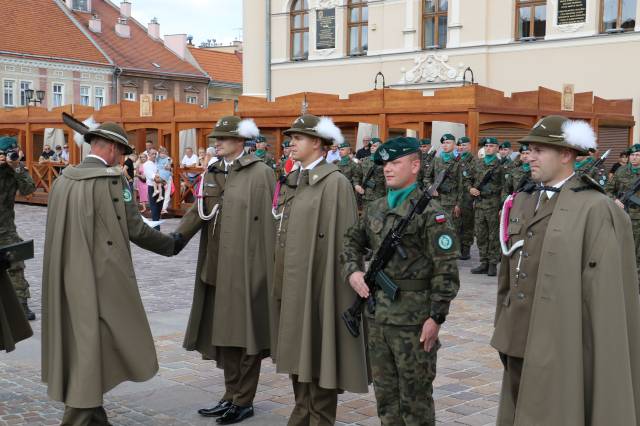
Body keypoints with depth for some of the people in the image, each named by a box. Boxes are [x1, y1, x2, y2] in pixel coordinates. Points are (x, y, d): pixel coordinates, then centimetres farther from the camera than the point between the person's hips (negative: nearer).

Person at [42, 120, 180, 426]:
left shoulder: (62, 180, 8)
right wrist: (171, 245, 6)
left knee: (79, 346, 15)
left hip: (68, 280, 7)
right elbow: (135, 229, -10)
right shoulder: (112, 180, -12)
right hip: (102, 279, -7)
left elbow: (62, 232, 12)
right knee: (95, 348, 0)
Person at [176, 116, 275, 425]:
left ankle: (244, 401, 14)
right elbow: (198, 211, 6)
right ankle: (231, 395, 24)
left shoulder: (261, 173, -7)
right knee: (223, 331, 12)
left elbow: (269, 222, -10)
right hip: (216, 268, 7)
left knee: (245, 332, 3)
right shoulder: (212, 172, 13)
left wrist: (271, 268, -13)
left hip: (246, 268, -6)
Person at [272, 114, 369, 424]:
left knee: (318, 352, 1)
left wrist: (331, 286, -17)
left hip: (316, 280, -8)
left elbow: (340, 239, -15)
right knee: (297, 351, 15)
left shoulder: (334, 183, -12)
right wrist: (279, 277, 12)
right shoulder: (292, 180, 13)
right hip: (291, 280, 8)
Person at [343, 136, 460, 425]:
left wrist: (436, 317, -17)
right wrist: (353, 271, 4)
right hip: (378, 315, 7)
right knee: (385, 393, 16)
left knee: (415, 398, 5)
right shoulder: (375, 209, 10)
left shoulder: (430, 213, -11)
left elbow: (445, 271, -14)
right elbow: (352, 242, 23)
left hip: (413, 319, -6)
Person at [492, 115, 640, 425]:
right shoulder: (523, 202, 11)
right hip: (520, 343, 7)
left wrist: (602, 356, -15)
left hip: (561, 348, -7)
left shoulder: (595, 210, -12)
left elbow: (606, 294, -14)